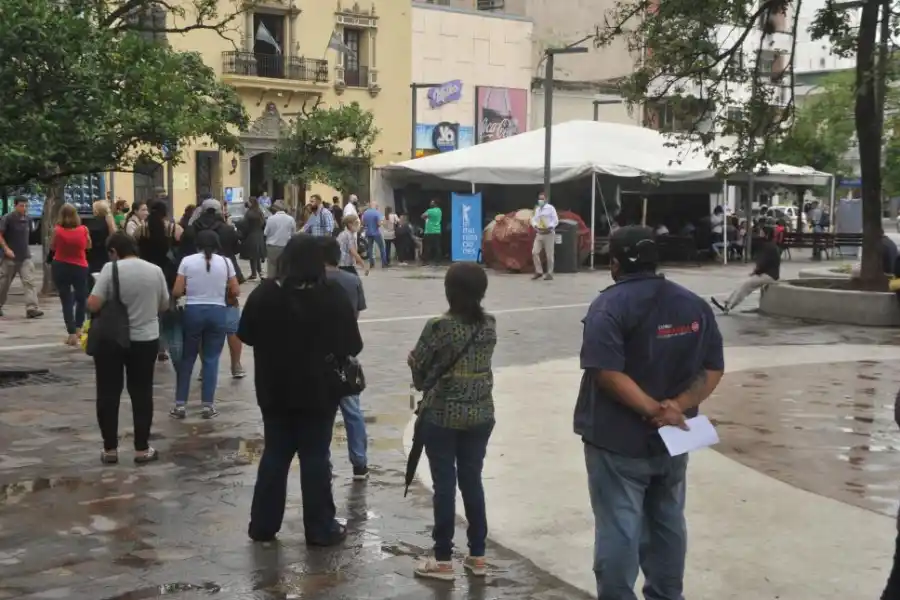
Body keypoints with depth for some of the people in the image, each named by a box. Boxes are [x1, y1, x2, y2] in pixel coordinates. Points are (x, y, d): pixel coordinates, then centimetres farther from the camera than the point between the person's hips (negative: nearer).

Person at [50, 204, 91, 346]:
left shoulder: (57, 230, -10)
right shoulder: (83, 229, -9)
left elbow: (52, 248, 2)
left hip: (60, 267, 0)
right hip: (80, 268, 1)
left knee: (66, 300, 5)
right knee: (81, 298, 22)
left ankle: (72, 334, 1)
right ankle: (78, 328, 24)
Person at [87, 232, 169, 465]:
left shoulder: (111, 269, -11)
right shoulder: (155, 270, 0)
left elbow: (93, 305, -15)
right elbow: (164, 306, 10)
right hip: (145, 340, 3)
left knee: (108, 394, 8)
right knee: (142, 394, 10)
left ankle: (110, 449, 12)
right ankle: (142, 449, 12)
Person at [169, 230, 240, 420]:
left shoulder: (187, 261, -2)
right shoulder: (225, 262, 0)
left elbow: (176, 292, -4)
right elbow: (236, 292, 2)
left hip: (193, 311, 0)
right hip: (218, 313, 0)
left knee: (187, 358, 10)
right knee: (211, 359, 8)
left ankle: (180, 405, 10)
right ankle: (207, 405, 7)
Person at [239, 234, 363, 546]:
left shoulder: (264, 294, -8)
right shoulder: (334, 297, -14)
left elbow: (246, 335, 4)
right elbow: (351, 346, -9)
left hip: (274, 391, 2)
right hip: (318, 393, -2)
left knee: (274, 456, 13)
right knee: (316, 459, 6)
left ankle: (263, 525, 19)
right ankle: (320, 529, 11)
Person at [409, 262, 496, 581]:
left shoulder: (439, 327, -17)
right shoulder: (489, 325, 0)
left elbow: (418, 370, -10)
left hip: (442, 416, -5)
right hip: (480, 415, 5)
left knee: (444, 485, 4)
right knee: (472, 481, 14)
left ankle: (443, 559, 12)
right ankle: (477, 555, 20)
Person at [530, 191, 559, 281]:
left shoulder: (550, 208, -5)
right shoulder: (537, 209, 13)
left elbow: (556, 220, -9)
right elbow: (533, 219, 12)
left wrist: (549, 228, -22)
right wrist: (535, 226, -10)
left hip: (549, 234, -5)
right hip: (539, 234, 5)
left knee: (549, 255, 0)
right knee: (534, 252, -4)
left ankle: (550, 274, 8)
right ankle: (539, 271, 7)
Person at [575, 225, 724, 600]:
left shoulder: (611, 304, -13)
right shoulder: (693, 304, 5)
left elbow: (607, 372, -25)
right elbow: (713, 369, 1)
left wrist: (654, 409, -22)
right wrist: (677, 406, -12)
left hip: (618, 440, -6)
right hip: (670, 440, 6)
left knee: (618, 529, 2)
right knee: (667, 523, 19)